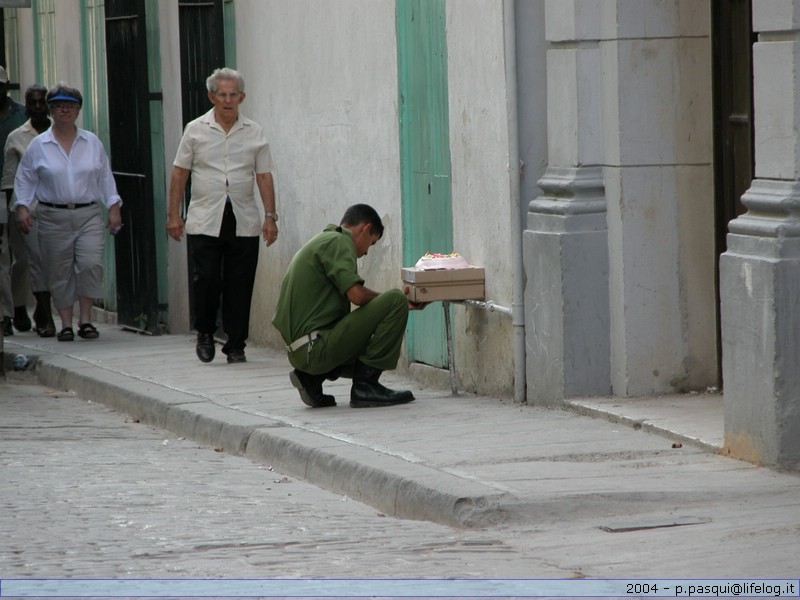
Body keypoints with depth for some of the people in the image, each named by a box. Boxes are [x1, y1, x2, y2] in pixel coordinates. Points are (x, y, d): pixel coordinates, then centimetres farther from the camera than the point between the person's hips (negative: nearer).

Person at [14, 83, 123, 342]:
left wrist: (114, 207, 8)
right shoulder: (38, 146, 5)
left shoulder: (92, 143, 9)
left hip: (89, 215, 0)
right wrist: (22, 207, -3)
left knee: (91, 263, -17)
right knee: (59, 272, 1)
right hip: (53, 218, 0)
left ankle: (85, 318, -6)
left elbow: (105, 177, 13)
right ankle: (66, 323, 10)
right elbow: (25, 180, 9)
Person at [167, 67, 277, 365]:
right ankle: (205, 333, 13)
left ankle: (235, 345, 9)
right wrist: (174, 214, 1)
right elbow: (179, 174, 6)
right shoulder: (196, 130, 4)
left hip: (244, 224, 1)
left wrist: (270, 216, 0)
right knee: (206, 279, -9)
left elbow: (264, 176, 7)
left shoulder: (254, 133, 8)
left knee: (239, 286, 1)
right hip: (204, 222, -1)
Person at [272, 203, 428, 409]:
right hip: (317, 347, -10)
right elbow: (357, 295, -19)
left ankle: (312, 378, 11)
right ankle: (365, 385, -7)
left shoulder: (321, 241, 25)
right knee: (395, 301, -11)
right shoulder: (338, 242, -7)